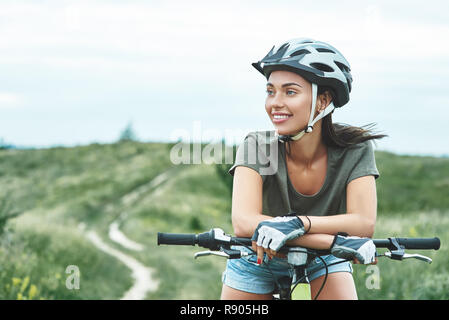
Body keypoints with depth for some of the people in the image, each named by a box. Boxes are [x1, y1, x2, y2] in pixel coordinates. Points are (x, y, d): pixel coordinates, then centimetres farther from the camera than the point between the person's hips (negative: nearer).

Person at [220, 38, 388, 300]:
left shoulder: (354, 149, -23)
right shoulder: (257, 146, -26)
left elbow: (364, 224, -32)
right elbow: (244, 223, -38)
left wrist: (296, 223, -48)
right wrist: (335, 242, -46)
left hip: (322, 260, 0)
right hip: (259, 260, 0)